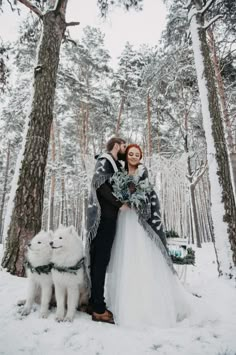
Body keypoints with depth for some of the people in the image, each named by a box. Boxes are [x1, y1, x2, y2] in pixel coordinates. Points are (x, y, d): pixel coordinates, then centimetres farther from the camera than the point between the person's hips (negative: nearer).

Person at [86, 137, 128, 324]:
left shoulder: (115, 164, 23)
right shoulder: (105, 160, -4)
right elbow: (101, 185, -17)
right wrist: (120, 204, -15)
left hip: (107, 217, 9)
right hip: (104, 216, -9)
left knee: (99, 260, 11)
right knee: (101, 260, -5)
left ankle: (95, 303, 21)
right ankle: (99, 309, 4)